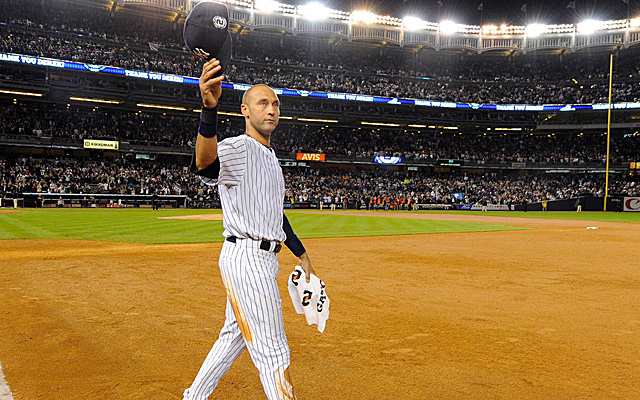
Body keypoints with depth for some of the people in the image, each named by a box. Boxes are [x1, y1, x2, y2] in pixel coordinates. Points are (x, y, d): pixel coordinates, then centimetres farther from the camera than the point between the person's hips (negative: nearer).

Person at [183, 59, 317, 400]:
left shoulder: (270, 157, 17)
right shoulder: (237, 149, -13)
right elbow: (205, 163, -38)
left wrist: (301, 254, 24)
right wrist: (209, 108, -56)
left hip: (263, 259, 10)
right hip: (246, 256, -10)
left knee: (235, 334, 21)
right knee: (272, 351, -3)